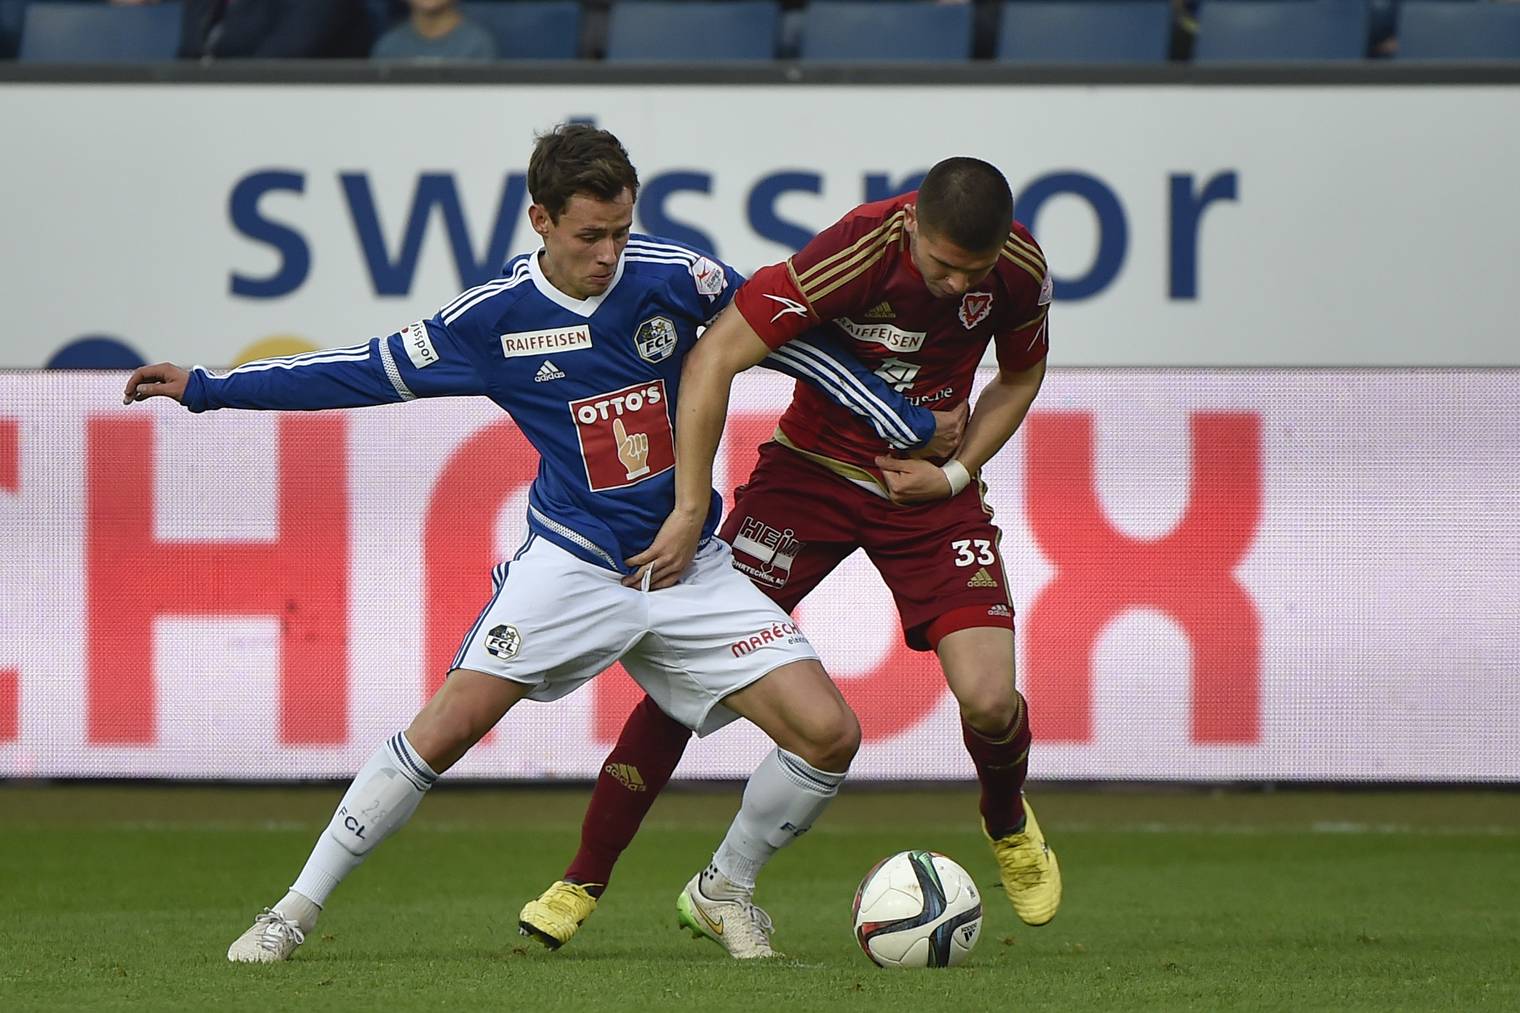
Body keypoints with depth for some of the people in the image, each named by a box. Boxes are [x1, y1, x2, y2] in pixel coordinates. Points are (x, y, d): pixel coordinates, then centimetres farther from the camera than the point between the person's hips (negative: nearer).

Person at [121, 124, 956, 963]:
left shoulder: (672, 278, -7)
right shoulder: (495, 315, -7)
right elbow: (370, 373, 4)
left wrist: (906, 426, 7)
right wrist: (204, 389, 4)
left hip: (691, 570, 2)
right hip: (573, 565, -2)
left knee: (829, 733, -10)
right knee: (447, 725, -18)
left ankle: (723, 891, 16)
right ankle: (296, 909, -5)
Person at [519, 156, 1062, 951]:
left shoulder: (1019, 269, -15)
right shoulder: (855, 252, -29)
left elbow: (1020, 376, 7)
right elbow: (713, 357, -27)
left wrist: (956, 473, -8)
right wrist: (689, 511, -28)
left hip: (927, 485, 2)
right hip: (815, 464, -2)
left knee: (988, 699, -14)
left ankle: (1009, 825, 23)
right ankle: (583, 879, 3)